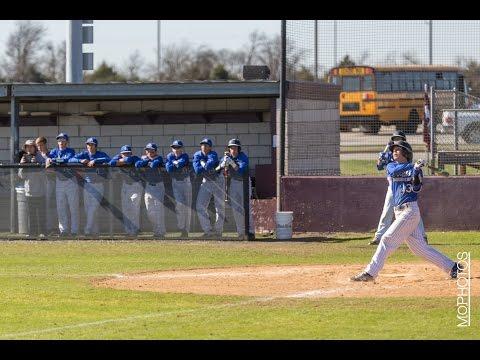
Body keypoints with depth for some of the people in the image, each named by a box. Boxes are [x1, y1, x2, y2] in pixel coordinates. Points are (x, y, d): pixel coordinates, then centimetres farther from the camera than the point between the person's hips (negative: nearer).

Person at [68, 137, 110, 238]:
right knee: (87, 209, 5)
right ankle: (95, 232, 12)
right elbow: (71, 160, -4)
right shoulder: (84, 154, 8)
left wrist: (95, 161, -30)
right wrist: (80, 161, -22)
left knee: (93, 208, -15)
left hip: (98, 184, -4)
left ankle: (88, 230, -20)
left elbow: (108, 160, -22)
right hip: (87, 184, 4)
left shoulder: (101, 155, -1)